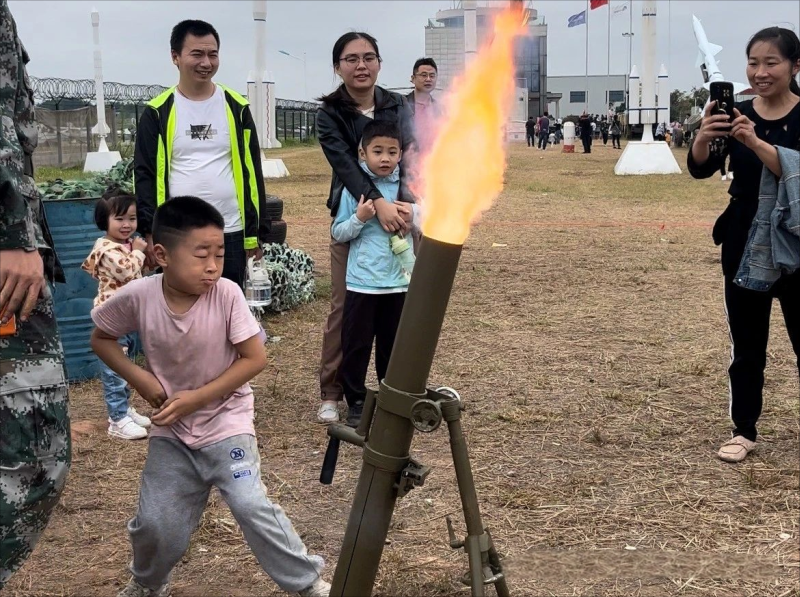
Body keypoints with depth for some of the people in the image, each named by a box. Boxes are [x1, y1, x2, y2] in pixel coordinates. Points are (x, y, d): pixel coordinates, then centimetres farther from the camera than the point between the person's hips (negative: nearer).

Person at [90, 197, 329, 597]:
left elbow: (255, 359, -16)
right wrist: (140, 379, -12)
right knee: (156, 523, 3)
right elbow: (101, 338, 1)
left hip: (225, 422, -2)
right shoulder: (137, 296, -17)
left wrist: (198, 397, -20)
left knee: (250, 506, -16)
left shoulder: (227, 294, -21)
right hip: (171, 429, 2)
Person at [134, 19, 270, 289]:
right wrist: (149, 231, -9)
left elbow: (251, 171, 7)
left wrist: (256, 230, 4)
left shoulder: (236, 107, 5)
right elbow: (145, 174, 0)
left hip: (230, 233, 2)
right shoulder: (158, 112, 0)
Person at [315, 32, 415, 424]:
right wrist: (377, 203, -35)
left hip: (398, 213, 2)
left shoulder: (399, 107, 3)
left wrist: (407, 202, -29)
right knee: (344, 307, 0)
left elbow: (409, 157, -9)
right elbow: (344, 162, -19)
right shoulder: (330, 114, -4)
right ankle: (331, 394, 11)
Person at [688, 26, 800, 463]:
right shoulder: (737, 113, 1)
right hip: (743, 244, 3)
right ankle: (744, 430, 20)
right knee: (746, 344, 9)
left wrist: (755, 141, -37)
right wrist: (703, 137, -29)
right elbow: (701, 169, -8)